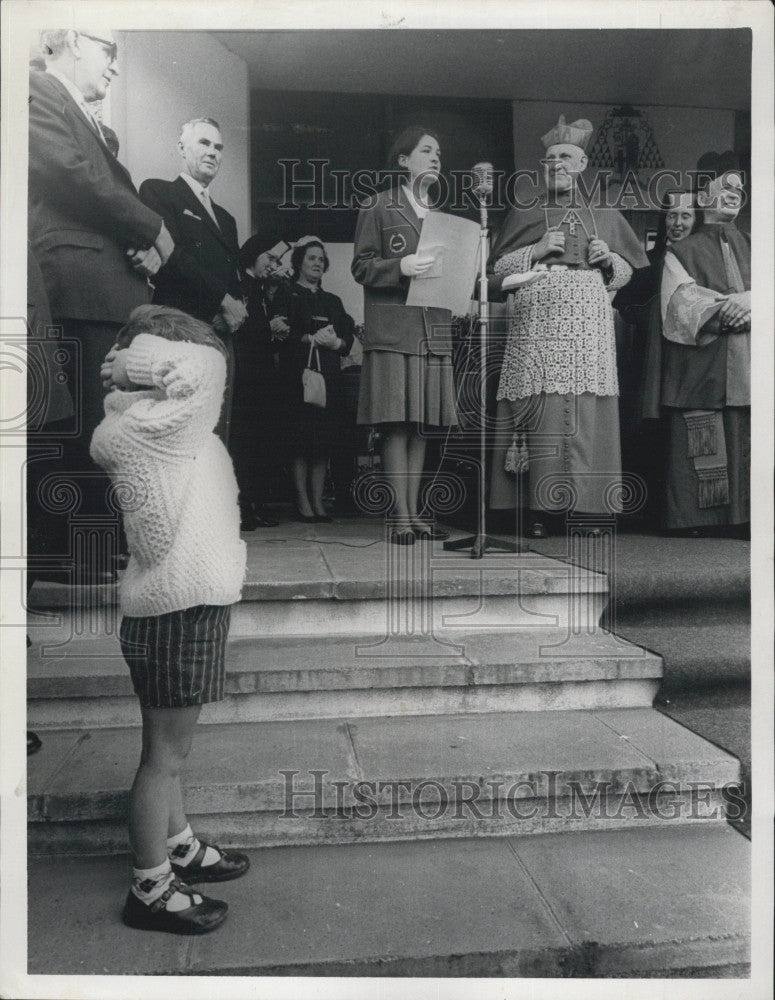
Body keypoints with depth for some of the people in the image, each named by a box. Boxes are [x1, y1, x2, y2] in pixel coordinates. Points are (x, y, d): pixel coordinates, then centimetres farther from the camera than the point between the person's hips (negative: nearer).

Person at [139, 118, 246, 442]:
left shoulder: (225, 218, 30)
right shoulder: (157, 191, 9)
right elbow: (171, 254, -7)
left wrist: (236, 308, 1)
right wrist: (223, 300, -8)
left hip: (222, 339, 6)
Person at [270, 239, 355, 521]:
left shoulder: (333, 301, 24)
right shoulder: (286, 295, 11)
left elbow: (349, 337, 14)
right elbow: (279, 331, -5)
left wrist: (336, 342, -7)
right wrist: (312, 339, -12)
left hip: (328, 374, 4)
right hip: (298, 373, -4)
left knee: (324, 437, -1)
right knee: (301, 434, -9)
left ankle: (318, 501, 1)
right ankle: (303, 501, -5)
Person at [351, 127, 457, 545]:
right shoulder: (378, 207, 7)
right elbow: (361, 267, -1)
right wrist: (400, 268, -18)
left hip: (434, 331, 6)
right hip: (393, 330, -6)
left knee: (422, 425, 4)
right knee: (396, 424, -10)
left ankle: (415, 513, 9)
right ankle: (401, 517, -7)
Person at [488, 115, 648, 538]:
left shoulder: (605, 218, 22)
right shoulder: (523, 217, 17)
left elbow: (625, 273, 25)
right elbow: (496, 272, 11)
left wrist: (609, 258, 4)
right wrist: (537, 250, -2)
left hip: (590, 325, 2)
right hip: (539, 324, -2)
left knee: (589, 411, -8)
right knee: (544, 411, -12)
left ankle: (585, 507, -4)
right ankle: (543, 509, -10)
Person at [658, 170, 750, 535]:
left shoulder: (753, 249, 26)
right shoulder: (681, 252, 15)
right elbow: (682, 302, -2)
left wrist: (750, 301, -11)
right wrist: (728, 307, -14)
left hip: (748, 362, 3)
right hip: (700, 364, -3)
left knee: (746, 438, -5)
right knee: (698, 441, -9)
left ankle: (745, 517, -4)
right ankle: (696, 518, -6)